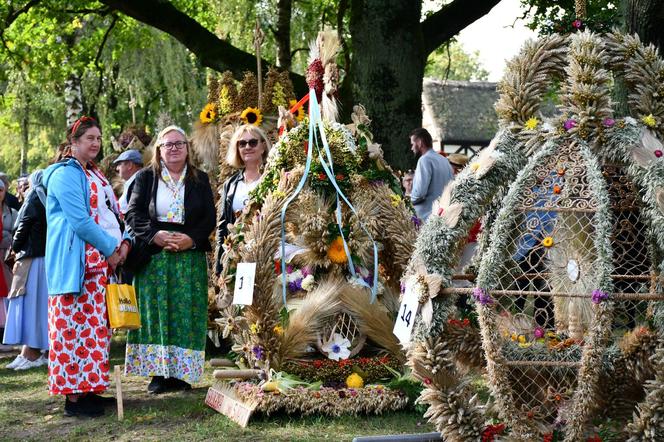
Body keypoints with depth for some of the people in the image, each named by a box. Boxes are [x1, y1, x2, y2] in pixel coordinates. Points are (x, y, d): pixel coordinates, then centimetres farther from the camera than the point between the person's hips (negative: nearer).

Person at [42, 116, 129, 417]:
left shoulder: (96, 175, 20)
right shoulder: (65, 175, -9)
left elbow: (112, 214, 22)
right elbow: (80, 222, -17)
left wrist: (123, 242, 4)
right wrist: (111, 248, -12)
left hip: (104, 262, 9)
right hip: (77, 263, -9)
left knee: (98, 326, 9)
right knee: (77, 325, -9)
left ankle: (89, 388, 15)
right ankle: (73, 395, -7)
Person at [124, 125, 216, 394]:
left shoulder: (200, 180, 11)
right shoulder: (145, 177, 7)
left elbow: (210, 218, 6)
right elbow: (134, 214, 0)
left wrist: (192, 238, -12)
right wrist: (155, 235, -15)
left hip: (190, 258, 1)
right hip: (153, 258, -1)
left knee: (186, 314, -1)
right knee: (156, 312, -2)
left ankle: (182, 372, 4)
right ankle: (158, 372, 2)